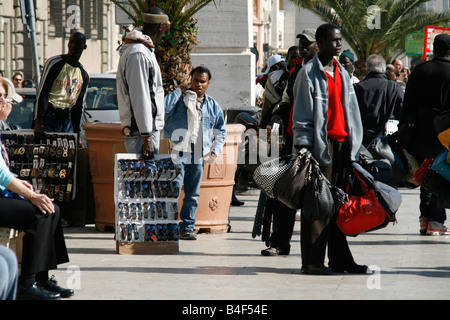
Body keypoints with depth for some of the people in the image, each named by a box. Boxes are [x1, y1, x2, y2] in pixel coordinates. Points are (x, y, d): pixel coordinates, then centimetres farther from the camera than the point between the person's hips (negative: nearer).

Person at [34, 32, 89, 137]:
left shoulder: (84, 76, 15)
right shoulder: (55, 63, -3)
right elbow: (42, 94, -9)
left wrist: (77, 131, 14)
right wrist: (39, 122, -17)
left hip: (67, 119, 5)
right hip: (49, 116, -5)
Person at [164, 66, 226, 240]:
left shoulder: (213, 106, 14)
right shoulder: (179, 99, 4)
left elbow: (221, 131, 22)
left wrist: (215, 151, 8)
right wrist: (179, 92, -8)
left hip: (198, 157, 4)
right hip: (177, 154, -4)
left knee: (193, 195, 7)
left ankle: (187, 227, 16)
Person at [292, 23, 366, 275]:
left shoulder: (342, 73, 17)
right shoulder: (309, 73, -4)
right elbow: (302, 115, -7)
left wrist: (355, 145, 16)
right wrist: (303, 145, -14)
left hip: (343, 143, 7)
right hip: (321, 144, -7)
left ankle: (340, 259, 12)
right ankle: (312, 261, -2)